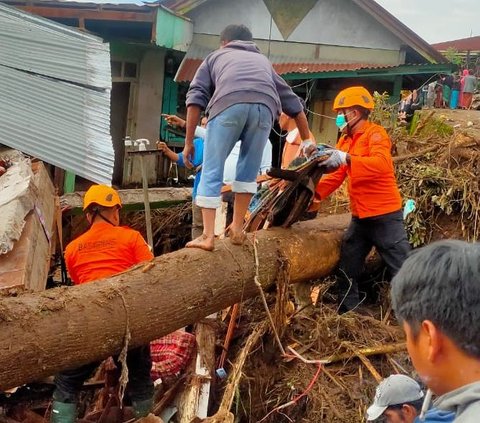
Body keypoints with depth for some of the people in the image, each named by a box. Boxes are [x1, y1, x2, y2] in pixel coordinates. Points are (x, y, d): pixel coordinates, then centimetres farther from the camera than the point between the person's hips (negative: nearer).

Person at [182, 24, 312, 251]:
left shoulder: (215, 56, 35)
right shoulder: (263, 60, 42)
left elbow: (196, 97, 18)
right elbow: (293, 102, 40)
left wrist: (189, 142, 17)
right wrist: (307, 142, 45)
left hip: (229, 103, -2)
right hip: (264, 106, 2)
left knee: (212, 171, 5)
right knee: (248, 170, 19)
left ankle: (207, 236, 1)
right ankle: (237, 228, 20)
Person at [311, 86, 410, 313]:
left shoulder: (375, 133, -10)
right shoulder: (345, 141, 14)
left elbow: (381, 163, -29)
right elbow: (336, 175, 10)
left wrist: (347, 158, -40)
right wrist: (315, 192, -6)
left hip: (385, 216, -8)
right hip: (360, 217, 9)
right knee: (346, 273, 12)